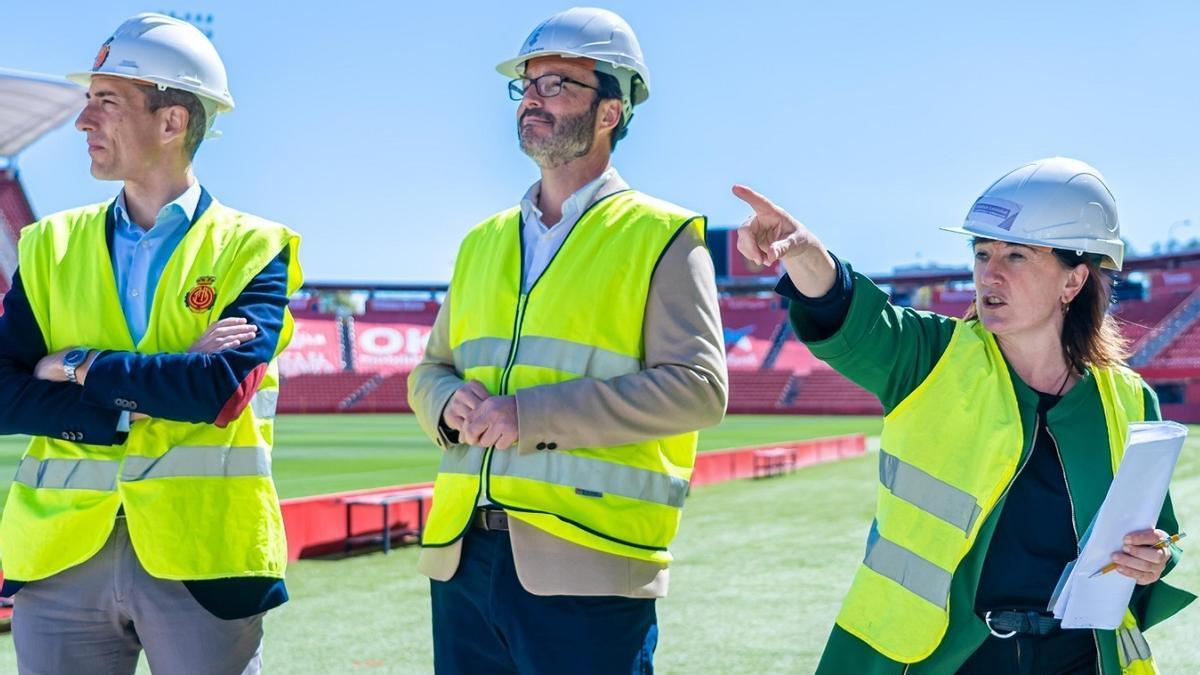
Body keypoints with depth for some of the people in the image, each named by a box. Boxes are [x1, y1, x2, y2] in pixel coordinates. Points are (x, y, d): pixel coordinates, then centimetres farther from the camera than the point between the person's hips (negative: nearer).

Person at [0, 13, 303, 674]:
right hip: (62, 553, 3)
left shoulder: (251, 249, 1)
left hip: (200, 552, -2)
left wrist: (77, 366, -6)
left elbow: (223, 390, -15)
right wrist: (148, 396, -12)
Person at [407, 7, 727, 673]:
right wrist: (450, 405, -4)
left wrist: (530, 415, -17)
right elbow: (430, 369, 22)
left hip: (588, 569, -5)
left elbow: (697, 386, -12)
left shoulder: (661, 238, -1)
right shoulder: (484, 242, 17)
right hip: (462, 557, 6)